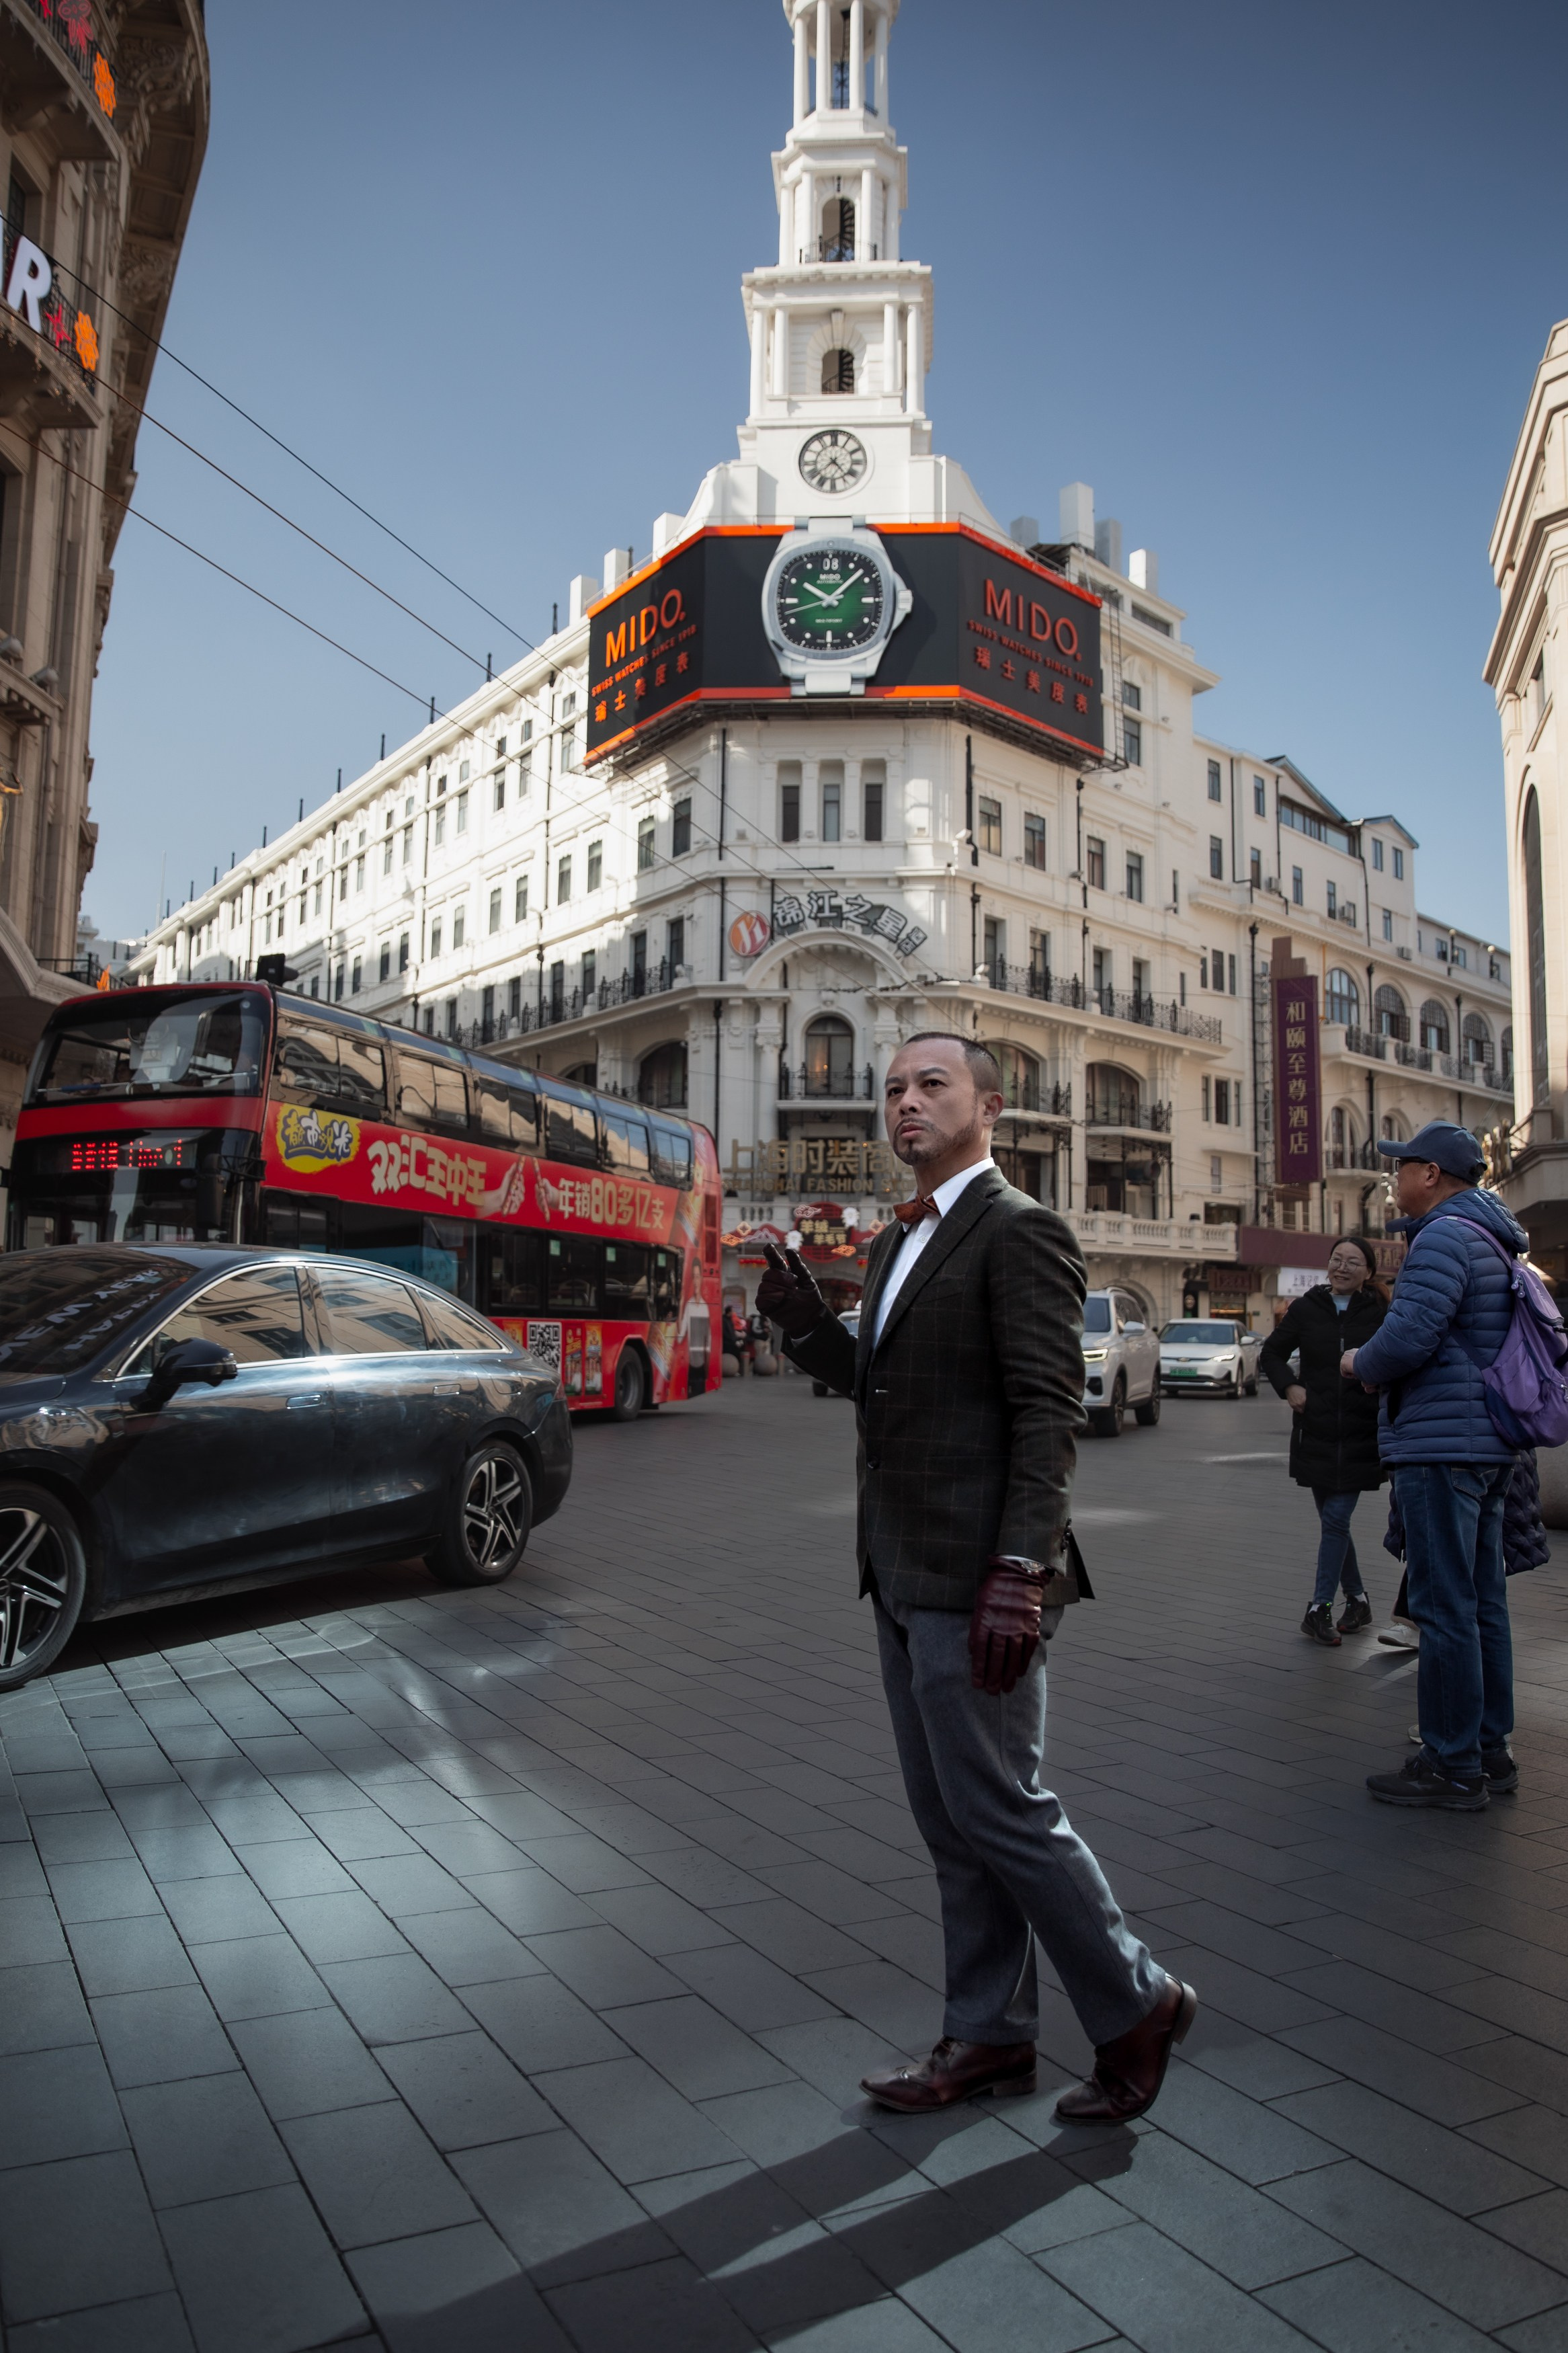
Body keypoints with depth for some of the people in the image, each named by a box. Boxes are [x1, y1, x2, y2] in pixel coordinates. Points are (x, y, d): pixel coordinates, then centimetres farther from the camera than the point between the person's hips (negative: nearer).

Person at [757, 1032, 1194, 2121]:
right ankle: (991, 2035, 30)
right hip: (904, 1580, 9)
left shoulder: (1019, 1231, -13)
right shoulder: (897, 1241, 15)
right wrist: (805, 1318, 3)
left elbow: (1048, 1412, -18)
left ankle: (1137, 2005, 21)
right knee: (952, 1822, 16)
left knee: (999, 1810, 0)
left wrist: (1021, 1575, -24)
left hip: (975, 1584, -9)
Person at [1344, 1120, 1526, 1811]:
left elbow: (1409, 1335, -24)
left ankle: (1452, 1767, 1)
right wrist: (1382, 1364, 13)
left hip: (1441, 1443, -10)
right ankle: (1489, 1747, 24)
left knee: (1444, 1605, -5)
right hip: (1486, 1443, 10)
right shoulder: (1492, 1239, 17)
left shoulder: (1445, 1236, -15)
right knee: (1482, 1600, 15)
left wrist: (1362, 1363, -4)